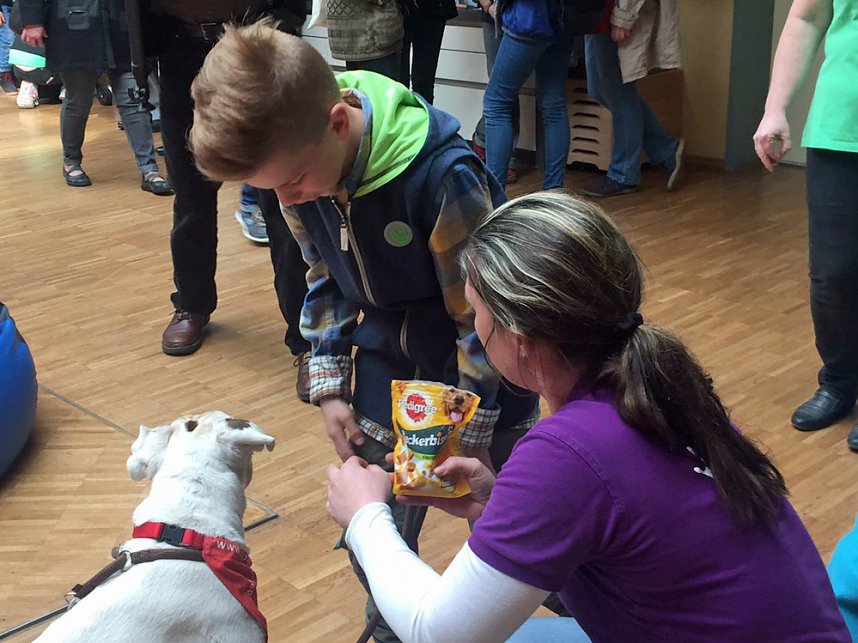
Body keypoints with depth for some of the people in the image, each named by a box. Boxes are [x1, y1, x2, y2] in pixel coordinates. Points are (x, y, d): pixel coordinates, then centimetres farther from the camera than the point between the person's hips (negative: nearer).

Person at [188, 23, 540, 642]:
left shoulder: (443, 175, -34)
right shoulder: (299, 161, -14)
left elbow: (482, 316, -23)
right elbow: (325, 281, 3)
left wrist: (468, 436, -16)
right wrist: (331, 386, 1)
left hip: (480, 356, -5)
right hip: (389, 349, 5)